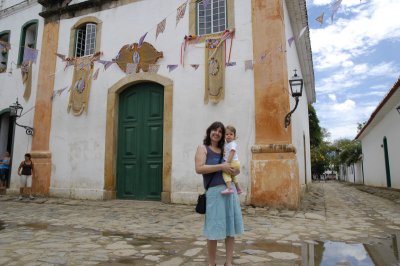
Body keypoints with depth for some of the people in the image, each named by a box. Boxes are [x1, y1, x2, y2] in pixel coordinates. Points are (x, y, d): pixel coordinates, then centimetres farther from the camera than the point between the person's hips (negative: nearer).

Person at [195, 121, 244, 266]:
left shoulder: (224, 150, 17)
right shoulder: (203, 148, 3)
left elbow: (235, 168, 24)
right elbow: (199, 168, -13)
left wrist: (235, 170, 0)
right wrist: (221, 167, -15)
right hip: (214, 191, -5)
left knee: (231, 228, 8)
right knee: (214, 229, 3)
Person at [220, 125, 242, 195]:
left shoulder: (233, 144, -12)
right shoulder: (226, 143, 15)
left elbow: (232, 153, -24)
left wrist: (228, 162, -29)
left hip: (234, 162, -11)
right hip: (234, 163, 11)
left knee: (225, 172, -27)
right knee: (232, 175, 28)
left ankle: (229, 188, -38)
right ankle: (238, 188, 43)